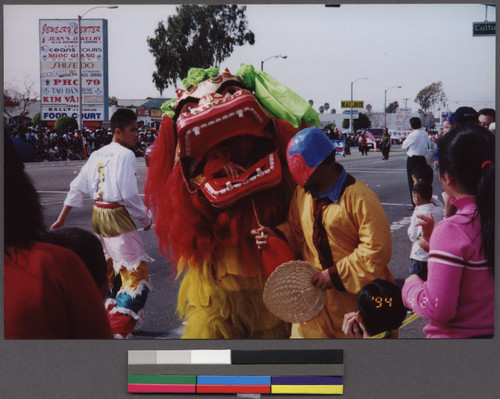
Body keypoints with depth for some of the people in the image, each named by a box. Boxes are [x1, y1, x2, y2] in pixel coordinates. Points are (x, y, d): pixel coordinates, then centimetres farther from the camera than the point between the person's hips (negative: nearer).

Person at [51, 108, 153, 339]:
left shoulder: (97, 155, 11)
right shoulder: (125, 155, -13)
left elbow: (77, 188, 13)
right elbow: (130, 195, -17)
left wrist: (61, 219, 19)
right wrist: (146, 219, -2)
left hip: (98, 216, 9)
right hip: (117, 217, -9)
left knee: (112, 271, 24)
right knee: (136, 277, -7)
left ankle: (109, 317, 35)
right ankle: (115, 332, -14)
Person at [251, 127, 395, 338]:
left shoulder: (360, 198, -18)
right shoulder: (302, 193, 4)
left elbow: (377, 250, -20)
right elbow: (296, 229, 18)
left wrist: (336, 274, -19)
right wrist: (276, 236, -5)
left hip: (357, 295, -5)